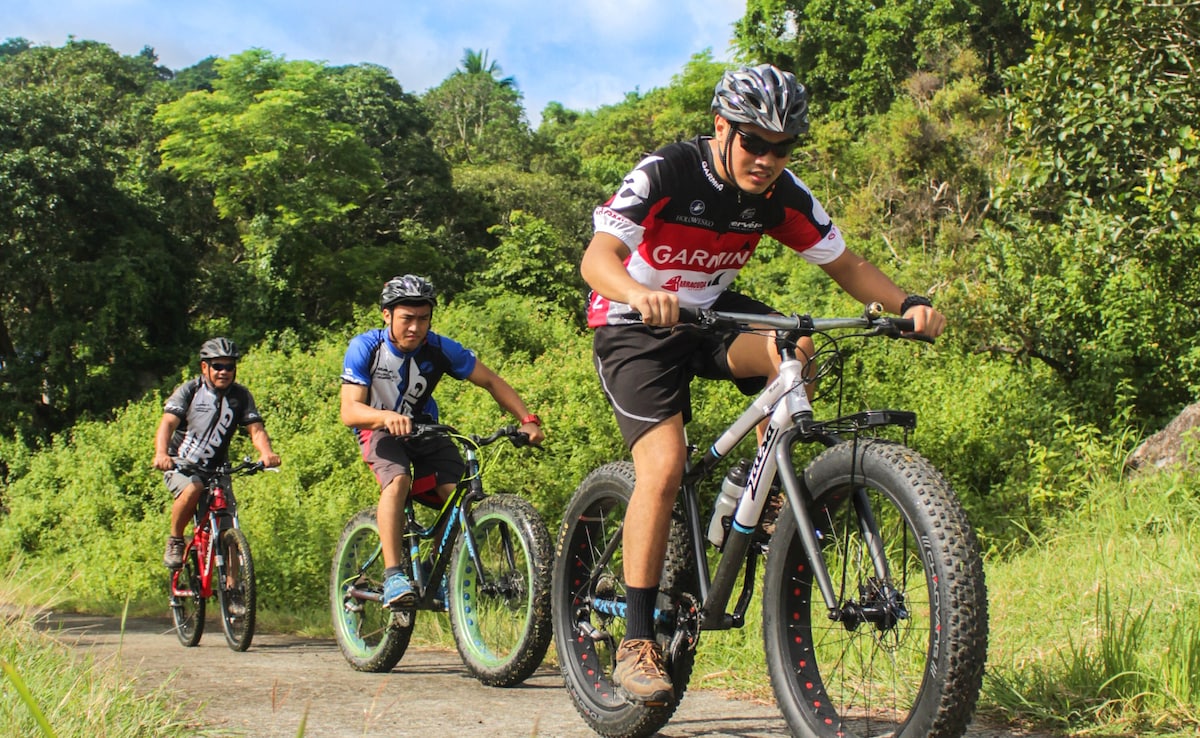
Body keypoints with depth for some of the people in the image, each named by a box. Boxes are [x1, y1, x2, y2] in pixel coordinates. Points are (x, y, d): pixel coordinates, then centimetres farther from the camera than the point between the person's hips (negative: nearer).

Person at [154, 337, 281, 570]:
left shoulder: (241, 396, -2)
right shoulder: (189, 391, -9)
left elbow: (256, 429, -12)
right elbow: (167, 423, -22)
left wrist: (267, 452, -35)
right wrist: (161, 454, -42)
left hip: (216, 469, 3)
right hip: (180, 465, -3)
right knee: (193, 488, -35)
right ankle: (175, 541, -12)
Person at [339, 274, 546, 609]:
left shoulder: (440, 349, -16)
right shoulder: (365, 348, -20)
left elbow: (490, 381, -8)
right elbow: (349, 411, -27)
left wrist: (528, 419, -21)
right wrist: (386, 417, -48)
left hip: (424, 427, 3)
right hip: (380, 429, -2)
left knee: (458, 491, -22)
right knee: (397, 481, -34)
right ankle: (393, 577, -34)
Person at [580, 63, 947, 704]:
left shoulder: (781, 194, -9)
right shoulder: (666, 173, -23)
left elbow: (842, 263, -1)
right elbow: (597, 256, -34)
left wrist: (907, 304, -20)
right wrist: (640, 294, -57)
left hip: (712, 313, 4)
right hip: (634, 325, -4)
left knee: (791, 351, -28)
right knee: (664, 466, -22)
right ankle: (636, 641, -12)